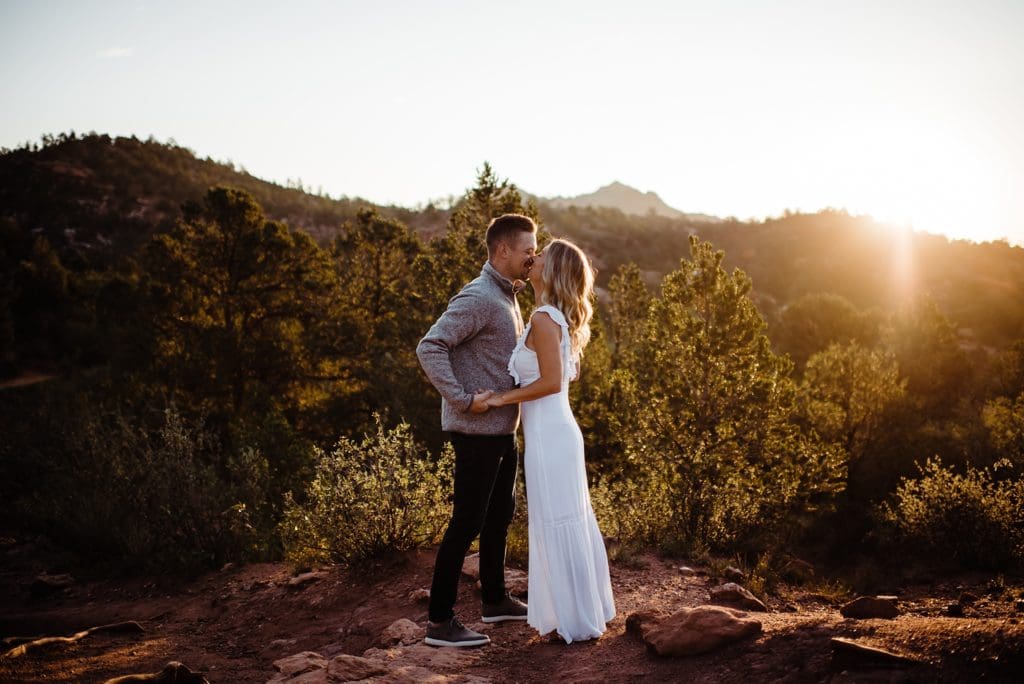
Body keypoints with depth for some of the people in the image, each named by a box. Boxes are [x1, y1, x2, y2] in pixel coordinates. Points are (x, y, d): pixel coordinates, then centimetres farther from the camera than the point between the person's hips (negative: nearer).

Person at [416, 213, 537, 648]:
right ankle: (439, 622, 4)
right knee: (467, 522, -5)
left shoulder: (507, 297, 14)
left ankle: (495, 600, 34)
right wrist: (462, 399, -25)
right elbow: (429, 348, -24)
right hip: (477, 431, -10)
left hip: (502, 429, 10)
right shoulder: (478, 298, -18)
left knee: (500, 514, 19)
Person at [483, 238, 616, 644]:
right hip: (562, 430, 9)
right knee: (574, 523, 16)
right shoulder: (561, 319, 12)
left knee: (556, 526, 0)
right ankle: (588, 609, 27)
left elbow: (552, 382, -21)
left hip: (548, 435, -9)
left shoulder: (544, 319, -16)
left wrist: (502, 398, -14)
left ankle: (575, 622, 11)